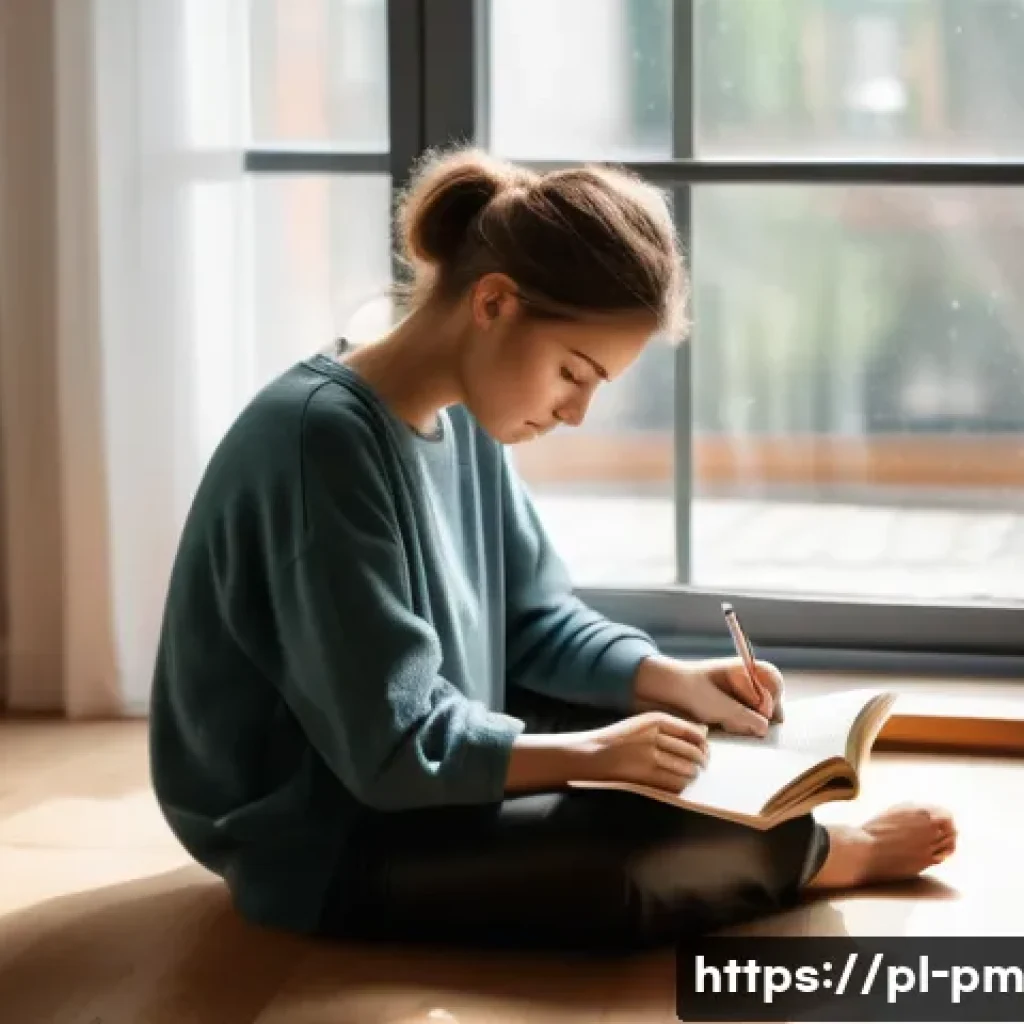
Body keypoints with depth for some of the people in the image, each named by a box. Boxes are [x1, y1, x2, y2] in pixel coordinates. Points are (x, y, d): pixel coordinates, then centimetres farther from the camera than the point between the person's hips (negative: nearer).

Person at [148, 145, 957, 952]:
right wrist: (595, 754, -20)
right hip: (320, 843, -10)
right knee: (643, 857, -19)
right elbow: (394, 747, -27)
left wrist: (674, 680, -4)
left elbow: (535, 619, 12)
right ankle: (829, 856, 8)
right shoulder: (322, 439, -27)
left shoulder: (460, 417, 1)